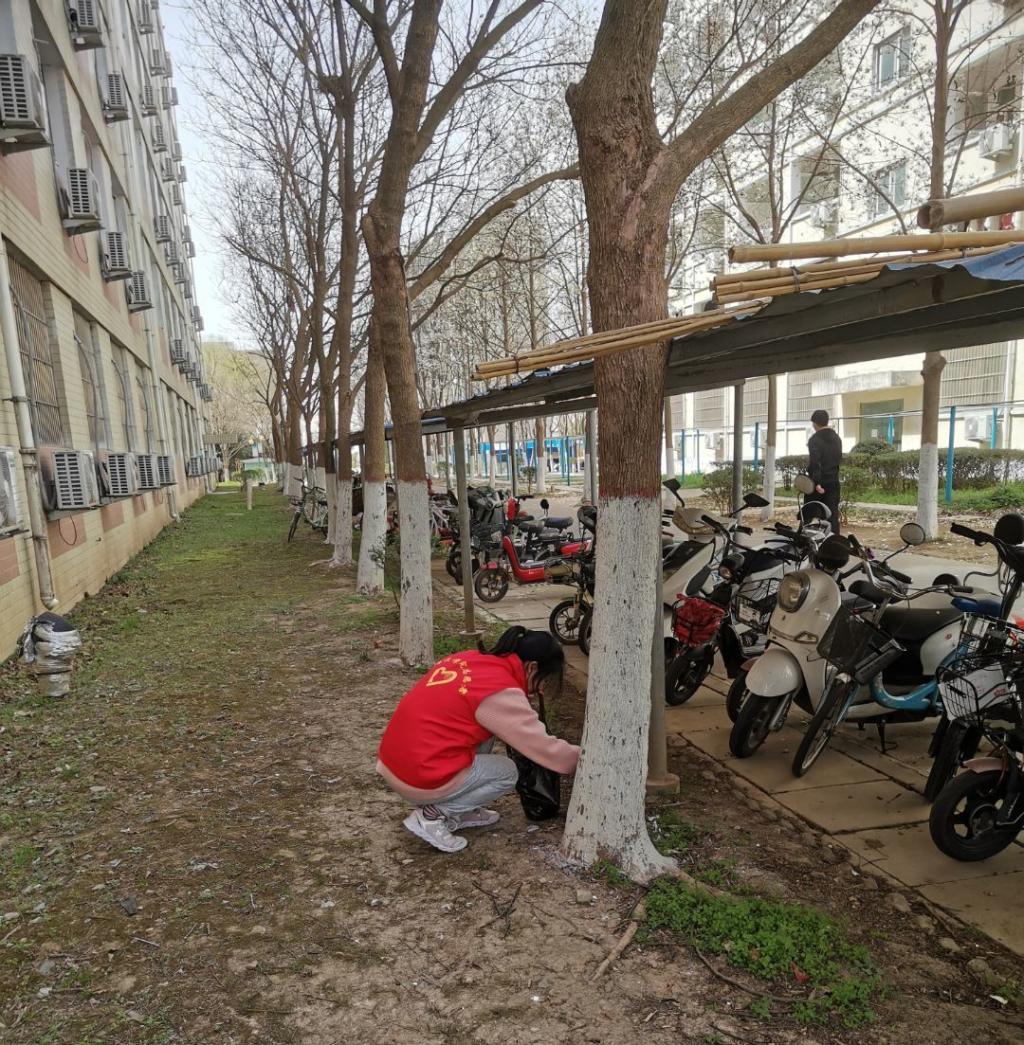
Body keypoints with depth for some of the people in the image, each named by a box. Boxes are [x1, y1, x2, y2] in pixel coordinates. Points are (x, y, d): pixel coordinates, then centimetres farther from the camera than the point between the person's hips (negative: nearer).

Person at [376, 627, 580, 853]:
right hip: (419, 780, -8)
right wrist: (582, 756, 10)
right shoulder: (502, 693, -16)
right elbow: (547, 750, -8)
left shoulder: (470, 658, 6)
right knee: (507, 773, 10)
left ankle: (460, 812, 18)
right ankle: (432, 815, 0)